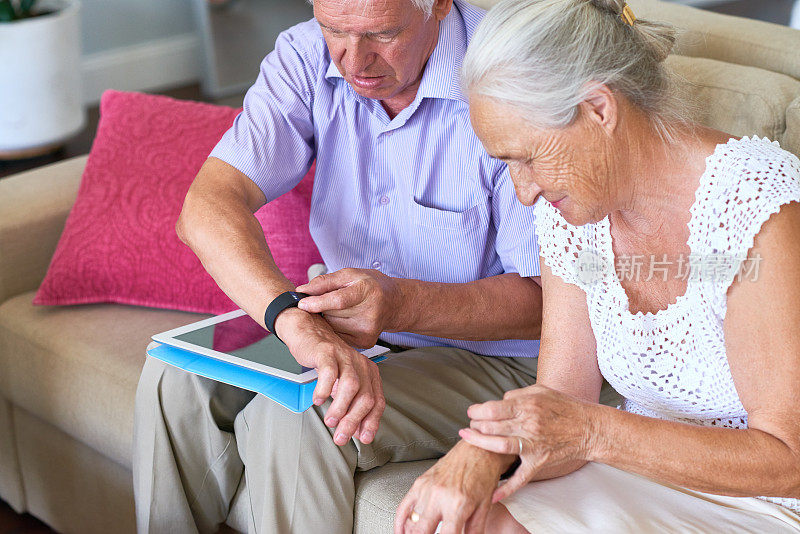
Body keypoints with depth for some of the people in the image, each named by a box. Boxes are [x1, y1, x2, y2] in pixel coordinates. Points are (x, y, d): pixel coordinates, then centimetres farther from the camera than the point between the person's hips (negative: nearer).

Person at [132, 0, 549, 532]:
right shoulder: (307, 56, -9)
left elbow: (547, 298, -21)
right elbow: (207, 208, -23)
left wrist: (400, 304, -38)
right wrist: (295, 316, -42)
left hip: (488, 357, -5)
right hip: (345, 329, 5)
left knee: (290, 420, -27)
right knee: (177, 378, -13)